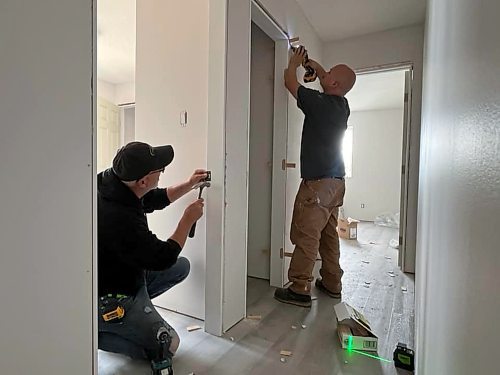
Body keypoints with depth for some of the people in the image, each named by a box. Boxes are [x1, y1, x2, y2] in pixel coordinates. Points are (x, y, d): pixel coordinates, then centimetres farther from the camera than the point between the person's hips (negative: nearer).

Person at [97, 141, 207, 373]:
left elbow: (155, 199, 9)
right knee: (167, 344, -3)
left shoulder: (114, 183, -12)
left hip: (126, 271, 8)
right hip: (109, 295, -8)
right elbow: (164, 257, -24)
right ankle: (96, 332, 5)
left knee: (181, 267, 8)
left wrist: (189, 185, 3)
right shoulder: (120, 219, -38)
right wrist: (188, 219, -14)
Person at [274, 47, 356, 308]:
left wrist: (294, 62, 20)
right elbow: (328, 82, 33)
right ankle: (332, 284, 25)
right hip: (336, 181, 9)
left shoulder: (319, 103, -12)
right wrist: (313, 65, 31)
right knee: (328, 235, 15)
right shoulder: (342, 105, 10)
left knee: (306, 236, -4)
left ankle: (300, 290, 4)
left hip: (318, 183, -9)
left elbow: (290, 82, 3)